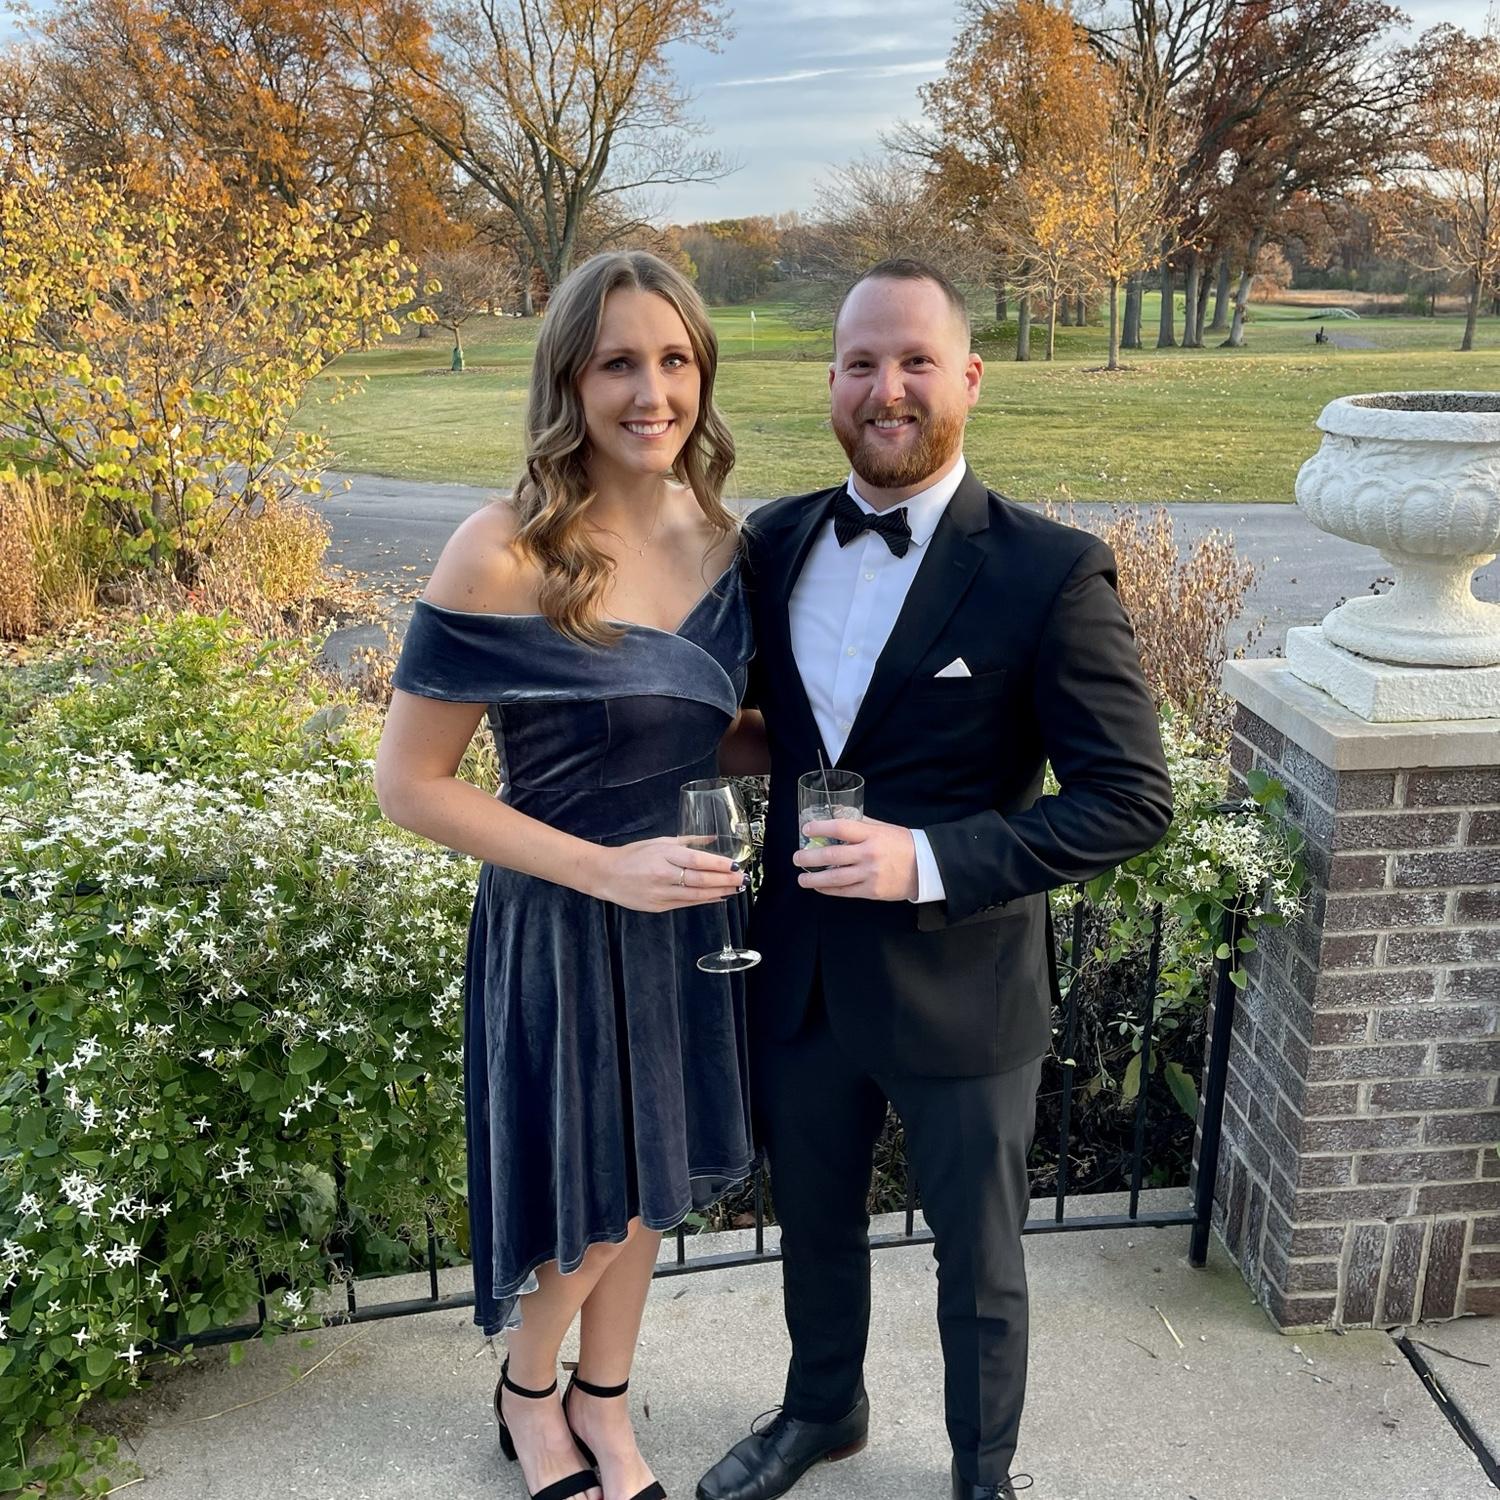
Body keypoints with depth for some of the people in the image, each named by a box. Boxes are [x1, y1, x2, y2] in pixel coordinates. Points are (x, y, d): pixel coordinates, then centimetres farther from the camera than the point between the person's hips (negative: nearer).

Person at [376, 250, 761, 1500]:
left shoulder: (718, 538, -4)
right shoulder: (504, 556, -21)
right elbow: (409, 782, -17)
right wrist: (606, 869, -21)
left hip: (690, 910, 5)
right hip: (561, 926, -5)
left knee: (650, 1184, 22)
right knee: (590, 1211, 13)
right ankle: (527, 1395, 46)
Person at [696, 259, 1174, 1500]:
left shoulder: (1052, 573, -17)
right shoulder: (775, 545, -1)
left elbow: (1133, 801, -17)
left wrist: (931, 860, -27)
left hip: (962, 992, -4)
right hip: (800, 976, 5)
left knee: (979, 1264, 18)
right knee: (813, 1225, 26)